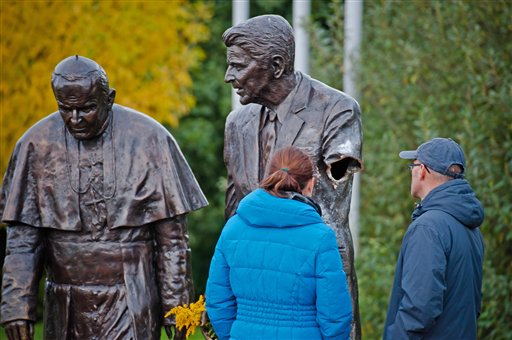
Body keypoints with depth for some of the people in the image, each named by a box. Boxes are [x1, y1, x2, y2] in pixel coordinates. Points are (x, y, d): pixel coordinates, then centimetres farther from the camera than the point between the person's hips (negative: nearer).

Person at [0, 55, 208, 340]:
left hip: (130, 306, -3)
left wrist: (175, 310, -2)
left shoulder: (149, 139, -3)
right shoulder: (37, 145, 2)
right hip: (66, 310, 3)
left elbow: (172, 237, 0)